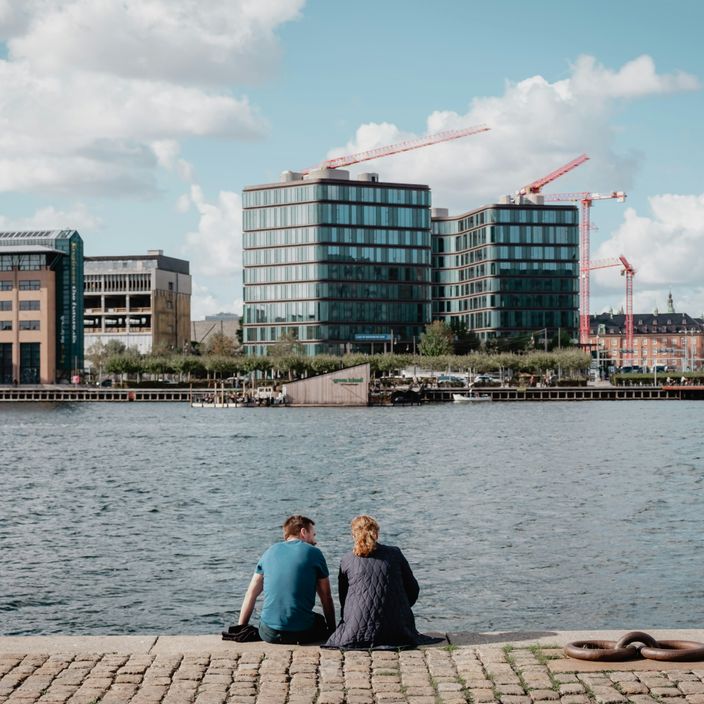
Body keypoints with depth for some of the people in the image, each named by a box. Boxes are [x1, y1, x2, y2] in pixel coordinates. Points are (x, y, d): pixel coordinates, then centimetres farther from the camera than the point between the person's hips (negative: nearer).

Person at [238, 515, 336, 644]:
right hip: (303, 632, -2)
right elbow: (326, 598, 5)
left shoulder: (271, 551, 12)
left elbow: (251, 594, 14)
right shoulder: (314, 553, 3)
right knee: (321, 621, 29)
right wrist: (332, 630, 16)